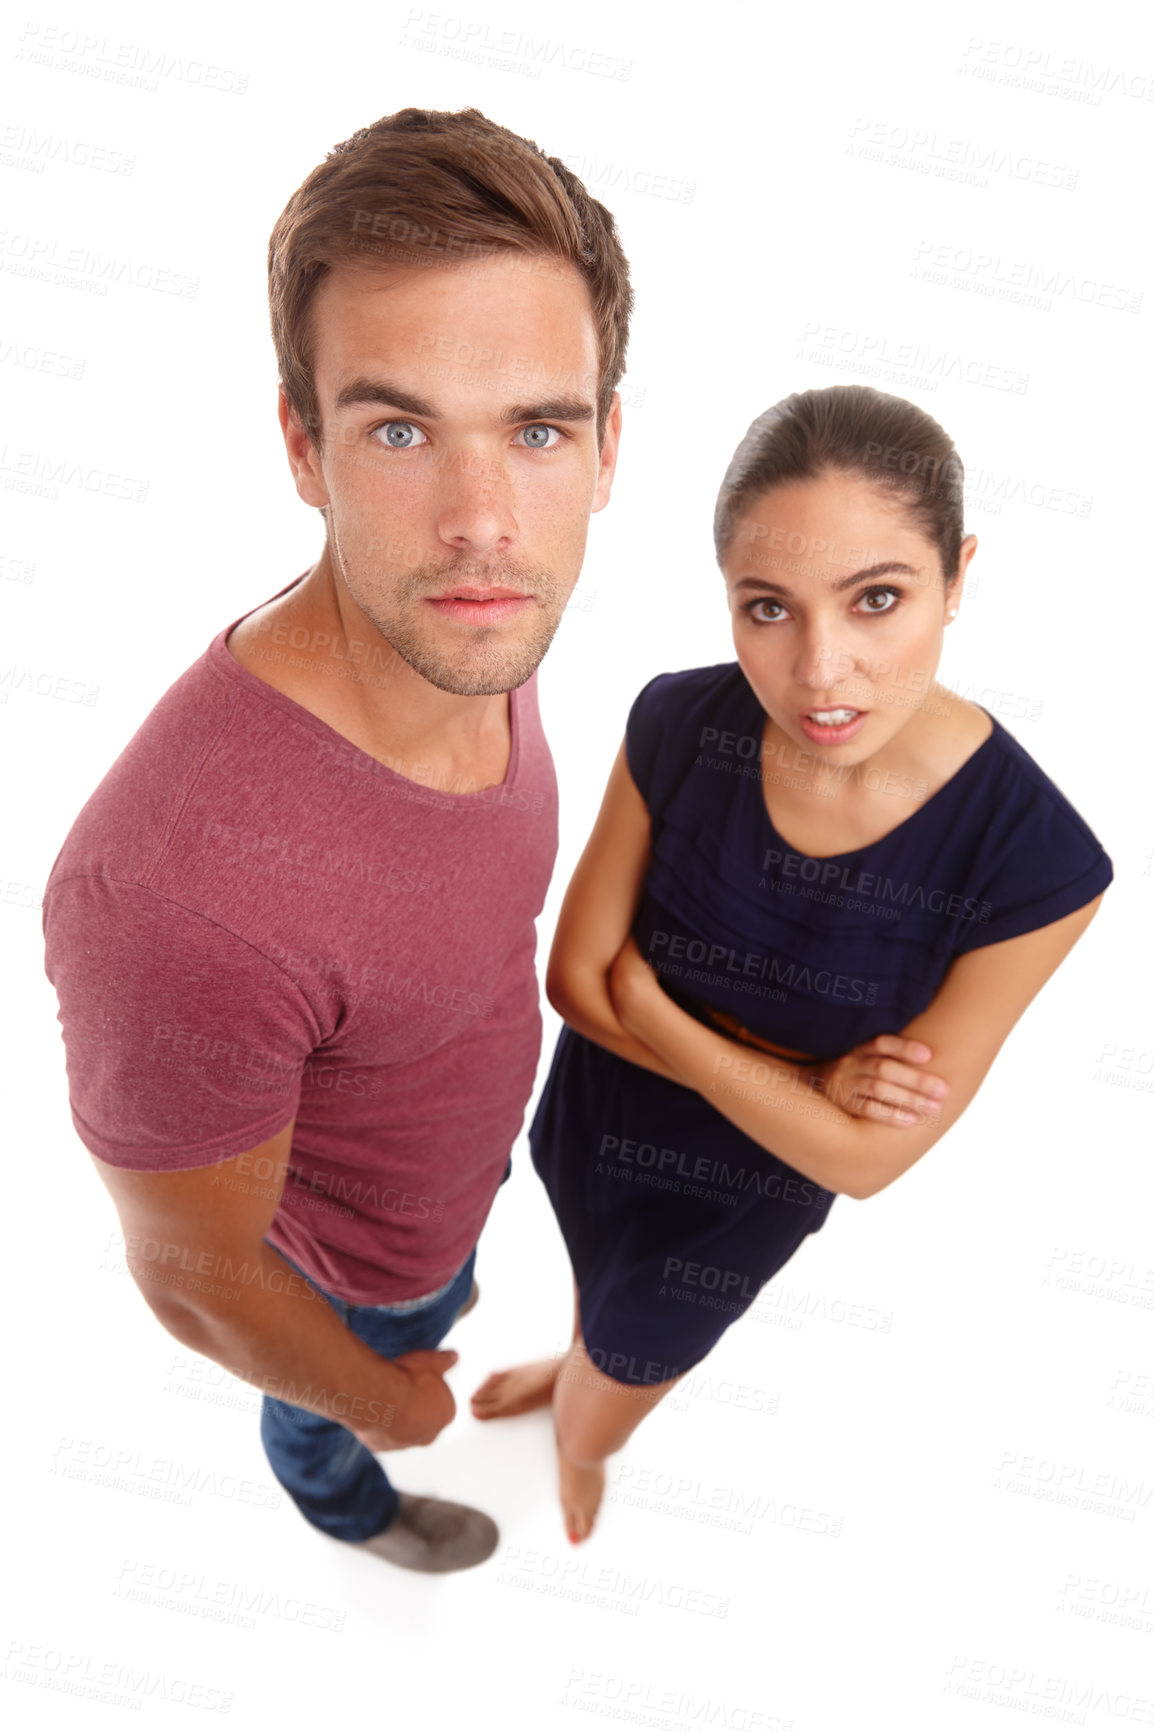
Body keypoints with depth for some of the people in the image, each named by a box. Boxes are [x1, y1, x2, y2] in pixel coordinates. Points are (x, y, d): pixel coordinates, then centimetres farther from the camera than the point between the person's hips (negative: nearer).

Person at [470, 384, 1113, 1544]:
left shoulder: (1033, 860, -32)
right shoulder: (680, 724, -25)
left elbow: (864, 1158, -25)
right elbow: (574, 976, -16)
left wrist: (649, 1009, -25)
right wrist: (805, 1076, -25)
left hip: (736, 1200, -1)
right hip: (590, 1120, 2)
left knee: (591, 1425, 28)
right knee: (596, 1281, 37)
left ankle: (583, 1441, 66)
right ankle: (586, 1361, 74)